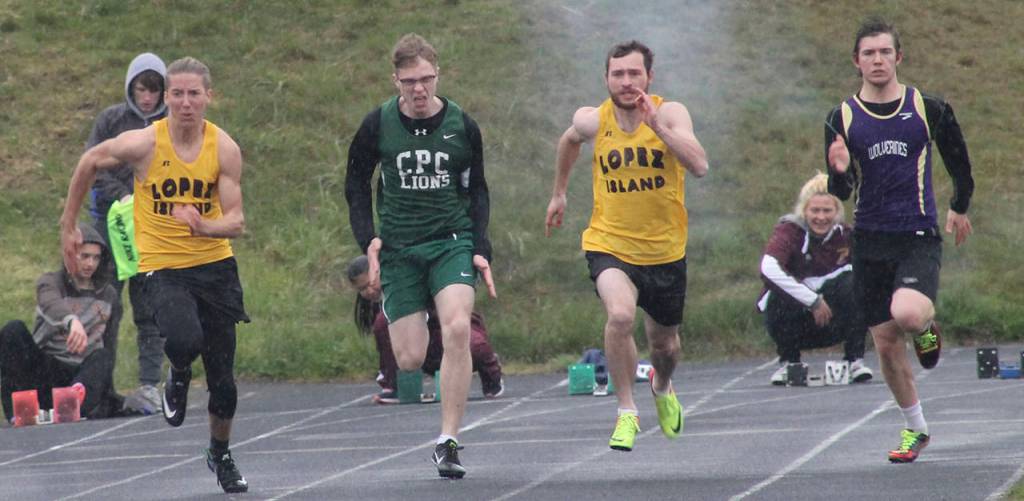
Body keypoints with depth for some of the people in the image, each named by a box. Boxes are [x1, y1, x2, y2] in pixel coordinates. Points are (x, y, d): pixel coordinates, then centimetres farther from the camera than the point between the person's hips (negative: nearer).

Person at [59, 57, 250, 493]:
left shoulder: (224, 149, -7)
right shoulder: (144, 143, -13)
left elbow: (236, 221, -8)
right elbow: (89, 163, 5)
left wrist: (205, 226, -31)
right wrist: (68, 225, 11)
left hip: (214, 265, 2)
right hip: (162, 266, -2)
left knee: (223, 376, 6)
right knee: (185, 339, -31)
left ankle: (220, 454, 33)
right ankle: (178, 377, 7)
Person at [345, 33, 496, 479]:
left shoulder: (461, 125, 1)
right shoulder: (378, 125, -1)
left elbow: (477, 191, 13)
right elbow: (356, 183, 12)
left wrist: (481, 250, 4)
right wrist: (368, 239, 0)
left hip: (452, 241, 0)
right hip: (399, 248, 0)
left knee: (457, 329, -24)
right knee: (410, 359, -6)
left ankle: (448, 443, -18)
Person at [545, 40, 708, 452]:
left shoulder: (670, 113, -14)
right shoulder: (593, 121, -8)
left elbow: (699, 167, -29)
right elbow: (570, 140, 18)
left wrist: (656, 124, -35)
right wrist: (559, 193, 26)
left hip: (665, 250, 1)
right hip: (609, 244, -1)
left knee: (664, 343, 18)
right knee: (620, 315, -29)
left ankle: (662, 388, 55)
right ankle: (626, 411, -10)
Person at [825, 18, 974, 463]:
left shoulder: (929, 109, -1)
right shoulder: (842, 118, 2)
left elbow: (958, 162, 15)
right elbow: (841, 193, 2)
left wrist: (960, 207, 25)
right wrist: (839, 172, -19)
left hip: (919, 237, -3)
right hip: (870, 240, 3)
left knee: (907, 313, -29)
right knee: (886, 343, 5)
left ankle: (927, 327, 9)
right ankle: (915, 428, 24)